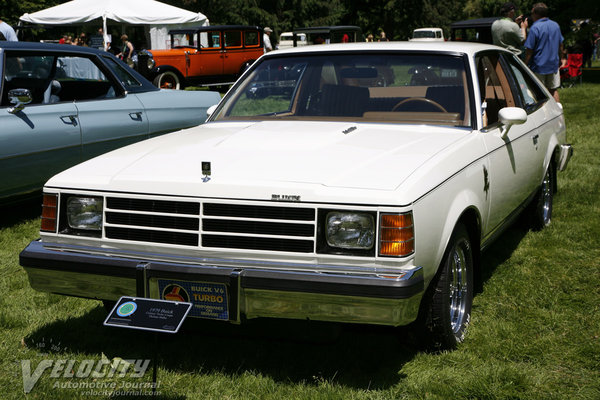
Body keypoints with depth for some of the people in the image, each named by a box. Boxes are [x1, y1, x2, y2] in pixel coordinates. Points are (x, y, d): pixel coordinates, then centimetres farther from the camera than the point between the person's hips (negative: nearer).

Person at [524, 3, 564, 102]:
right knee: (553, 90, 15)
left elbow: (529, 50, -15)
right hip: (554, 64, 6)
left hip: (539, 66, -6)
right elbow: (560, 46, 15)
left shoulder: (535, 28, -16)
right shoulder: (556, 25, 6)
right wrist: (559, 59, 28)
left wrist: (525, 65, -6)